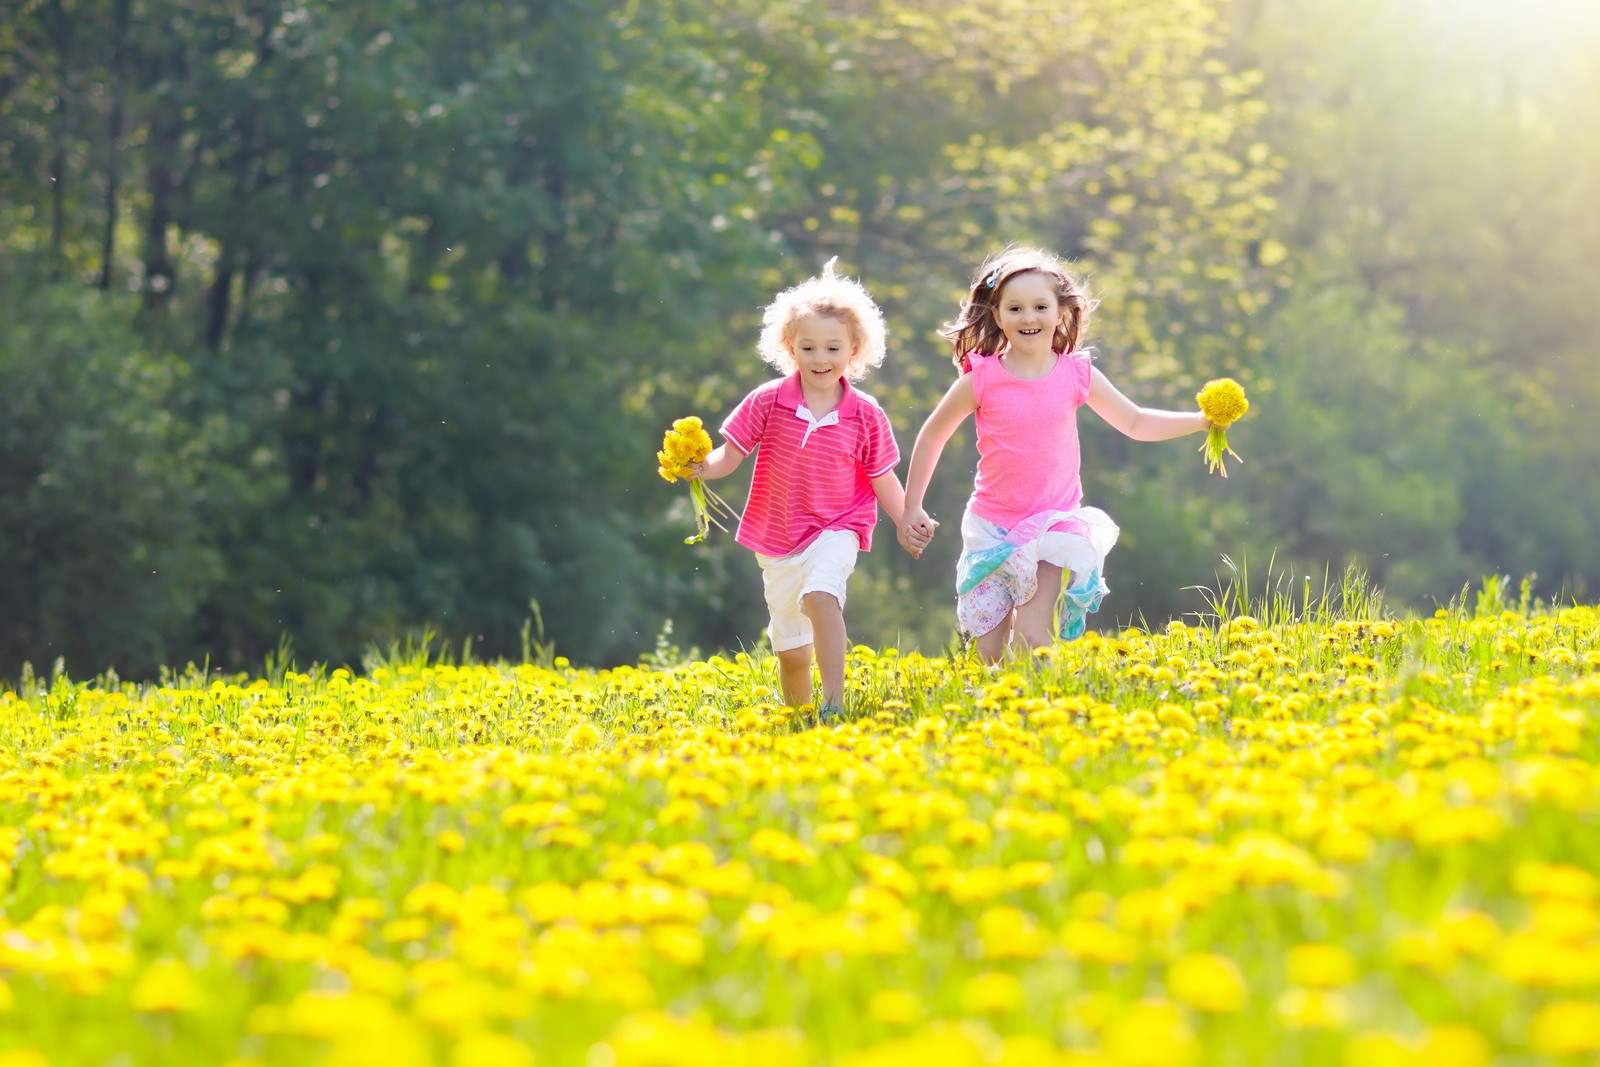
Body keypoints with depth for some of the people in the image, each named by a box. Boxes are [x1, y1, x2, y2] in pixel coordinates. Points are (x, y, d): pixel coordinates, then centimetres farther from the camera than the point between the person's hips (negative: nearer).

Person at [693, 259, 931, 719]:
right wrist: (703, 466, -25)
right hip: (777, 539, 2)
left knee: (820, 595, -34)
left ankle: (834, 703, -36)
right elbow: (731, 455, -4)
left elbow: (883, 478, 4)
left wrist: (907, 524, -6)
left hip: (835, 531, -2)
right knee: (791, 649, 10)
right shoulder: (768, 401, -6)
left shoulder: (865, 415, -5)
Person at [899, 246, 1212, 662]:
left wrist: (1201, 420, -3)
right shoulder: (982, 378, -7)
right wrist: (911, 508, 8)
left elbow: (1136, 423, 9)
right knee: (990, 652, 2)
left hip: (1053, 524, 0)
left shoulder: (1077, 374, -2)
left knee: (1031, 639, -15)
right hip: (991, 529, 0)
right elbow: (932, 435, 6)